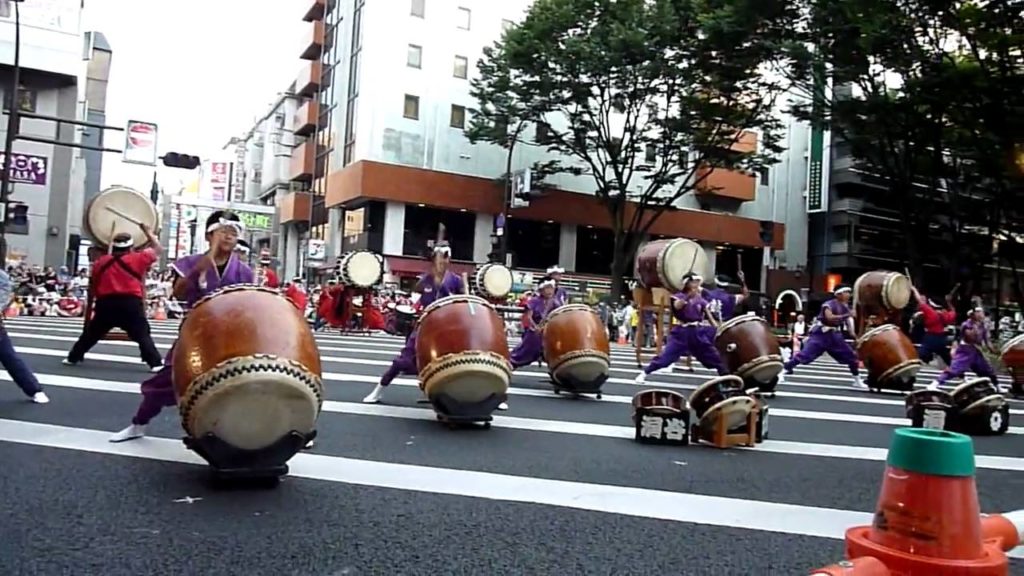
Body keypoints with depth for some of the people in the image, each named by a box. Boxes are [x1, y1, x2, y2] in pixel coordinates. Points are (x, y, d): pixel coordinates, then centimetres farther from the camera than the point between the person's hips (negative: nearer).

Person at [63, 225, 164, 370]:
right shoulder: (137, 258, 3)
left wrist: (93, 302, 32)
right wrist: (148, 231, 26)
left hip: (106, 303, 3)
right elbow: (158, 249, 16)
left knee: (91, 333, 19)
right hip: (130, 303, -3)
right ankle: (156, 363, -11)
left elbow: (92, 287, 19)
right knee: (142, 335, -3)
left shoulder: (100, 262, 13)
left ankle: (72, 358, 28)